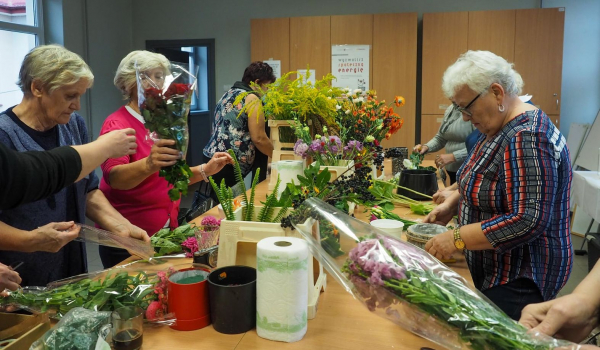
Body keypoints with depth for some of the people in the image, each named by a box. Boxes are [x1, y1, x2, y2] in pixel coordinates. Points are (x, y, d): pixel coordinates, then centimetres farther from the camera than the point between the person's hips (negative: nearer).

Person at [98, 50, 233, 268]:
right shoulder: (117, 125, -13)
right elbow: (114, 177, -29)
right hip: (128, 238, -6)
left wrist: (205, 170, 0)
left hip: (166, 230, 6)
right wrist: (148, 165, -48)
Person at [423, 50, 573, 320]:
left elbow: (528, 221, -29)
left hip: (519, 280, -9)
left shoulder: (527, 139, -25)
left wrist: (457, 238, -26)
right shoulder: (498, 128, 7)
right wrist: (453, 203, 4)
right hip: (494, 270, 9)